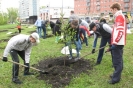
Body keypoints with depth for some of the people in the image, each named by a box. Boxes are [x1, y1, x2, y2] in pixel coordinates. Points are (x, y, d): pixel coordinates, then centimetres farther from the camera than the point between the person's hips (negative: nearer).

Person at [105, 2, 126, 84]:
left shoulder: (119, 16, -13)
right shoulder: (121, 16, 18)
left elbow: (120, 31, -23)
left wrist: (115, 43, -27)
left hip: (117, 43, -10)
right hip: (119, 42, 10)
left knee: (117, 61, -5)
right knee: (118, 60, 15)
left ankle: (116, 78, 1)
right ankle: (117, 75, 25)